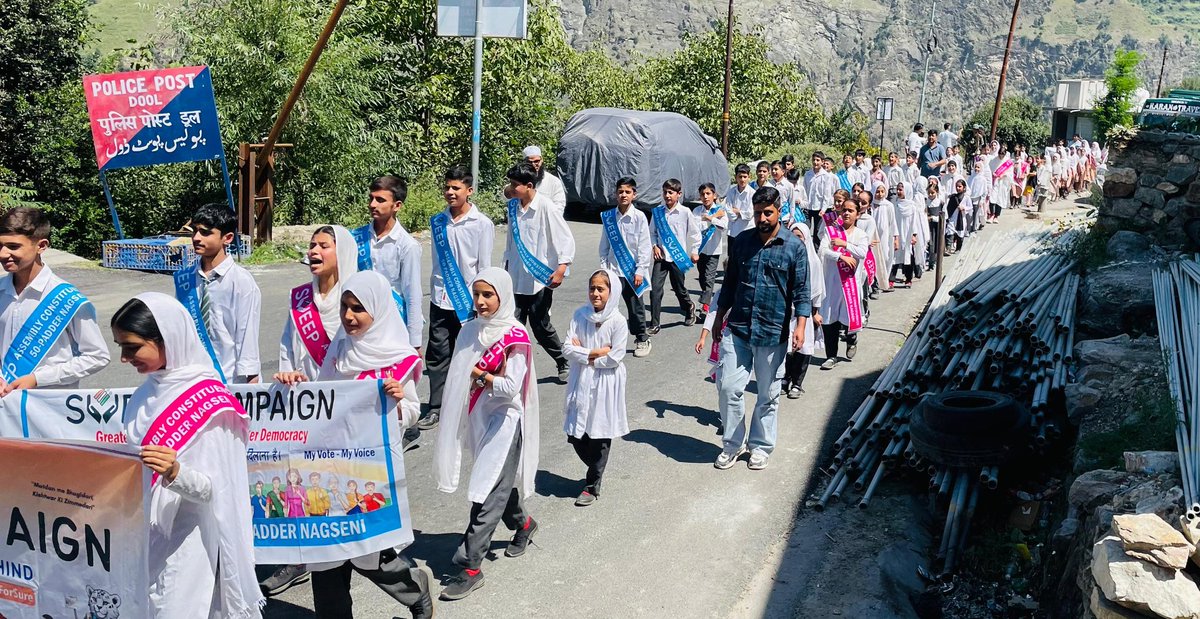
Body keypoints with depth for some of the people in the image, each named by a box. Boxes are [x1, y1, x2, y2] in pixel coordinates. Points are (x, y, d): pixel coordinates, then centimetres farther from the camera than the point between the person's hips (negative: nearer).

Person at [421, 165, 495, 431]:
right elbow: (437, 261, 13)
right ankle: (436, 408, 12)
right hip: (441, 299, 4)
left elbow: (484, 267, -7)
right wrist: (434, 292, 13)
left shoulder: (482, 224, -7)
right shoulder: (437, 222, 6)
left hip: (468, 300, -4)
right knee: (437, 353, 4)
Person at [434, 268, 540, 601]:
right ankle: (524, 524, 47)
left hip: (504, 421, -6)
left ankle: (470, 567, -4)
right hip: (478, 419, 7)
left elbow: (510, 388, -20)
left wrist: (479, 375, -11)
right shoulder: (470, 331, 5)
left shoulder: (514, 337, -14)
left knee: (486, 492, -7)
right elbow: (460, 377, 10)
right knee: (500, 482, 20)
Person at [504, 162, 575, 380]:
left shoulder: (545, 206, -13)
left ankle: (564, 362, 25)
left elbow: (567, 239, -12)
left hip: (541, 278, -5)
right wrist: (507, 265, 21)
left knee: (540, 325, 4)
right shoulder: (513, 206, 5)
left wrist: (561, 268, -19)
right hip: (517, 278, 5)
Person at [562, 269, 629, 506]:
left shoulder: (617, 321, -11)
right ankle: (596, 473, 35)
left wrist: (583, 353, -9)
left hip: (605, 384, -4)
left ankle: (592, 486, 22)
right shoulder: (580, 315, -1)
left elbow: (614, 359, -16)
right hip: (581, 382, 4)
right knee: (575, 436, 9)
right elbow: (568, 349, -6)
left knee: (600, 437, 6)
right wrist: (596, 353, -16)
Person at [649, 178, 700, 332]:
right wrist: (655, 246, -4)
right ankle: (654, 324, -2)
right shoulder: (657, 211, 0)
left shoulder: (685, 212, -6)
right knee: (655, 288, -8)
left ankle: (689, 308, 45)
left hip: (678, 257, -2)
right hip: (661, 256, 2)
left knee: (679, 288, 11)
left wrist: (694, 251, 5)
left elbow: (695, 232, 3)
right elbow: (652, 232, 11)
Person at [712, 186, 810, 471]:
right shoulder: (742, 242, 6)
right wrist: (719, 320, 14)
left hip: (773, 333, -2)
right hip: (737, 329, 2)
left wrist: (800, 325, -13)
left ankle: (760, 446, 26)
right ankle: (732, 444, 18)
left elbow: (801, 291, -3)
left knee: (768, 394, 9)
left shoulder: (794, 246, -3)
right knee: (729, 387, -1)